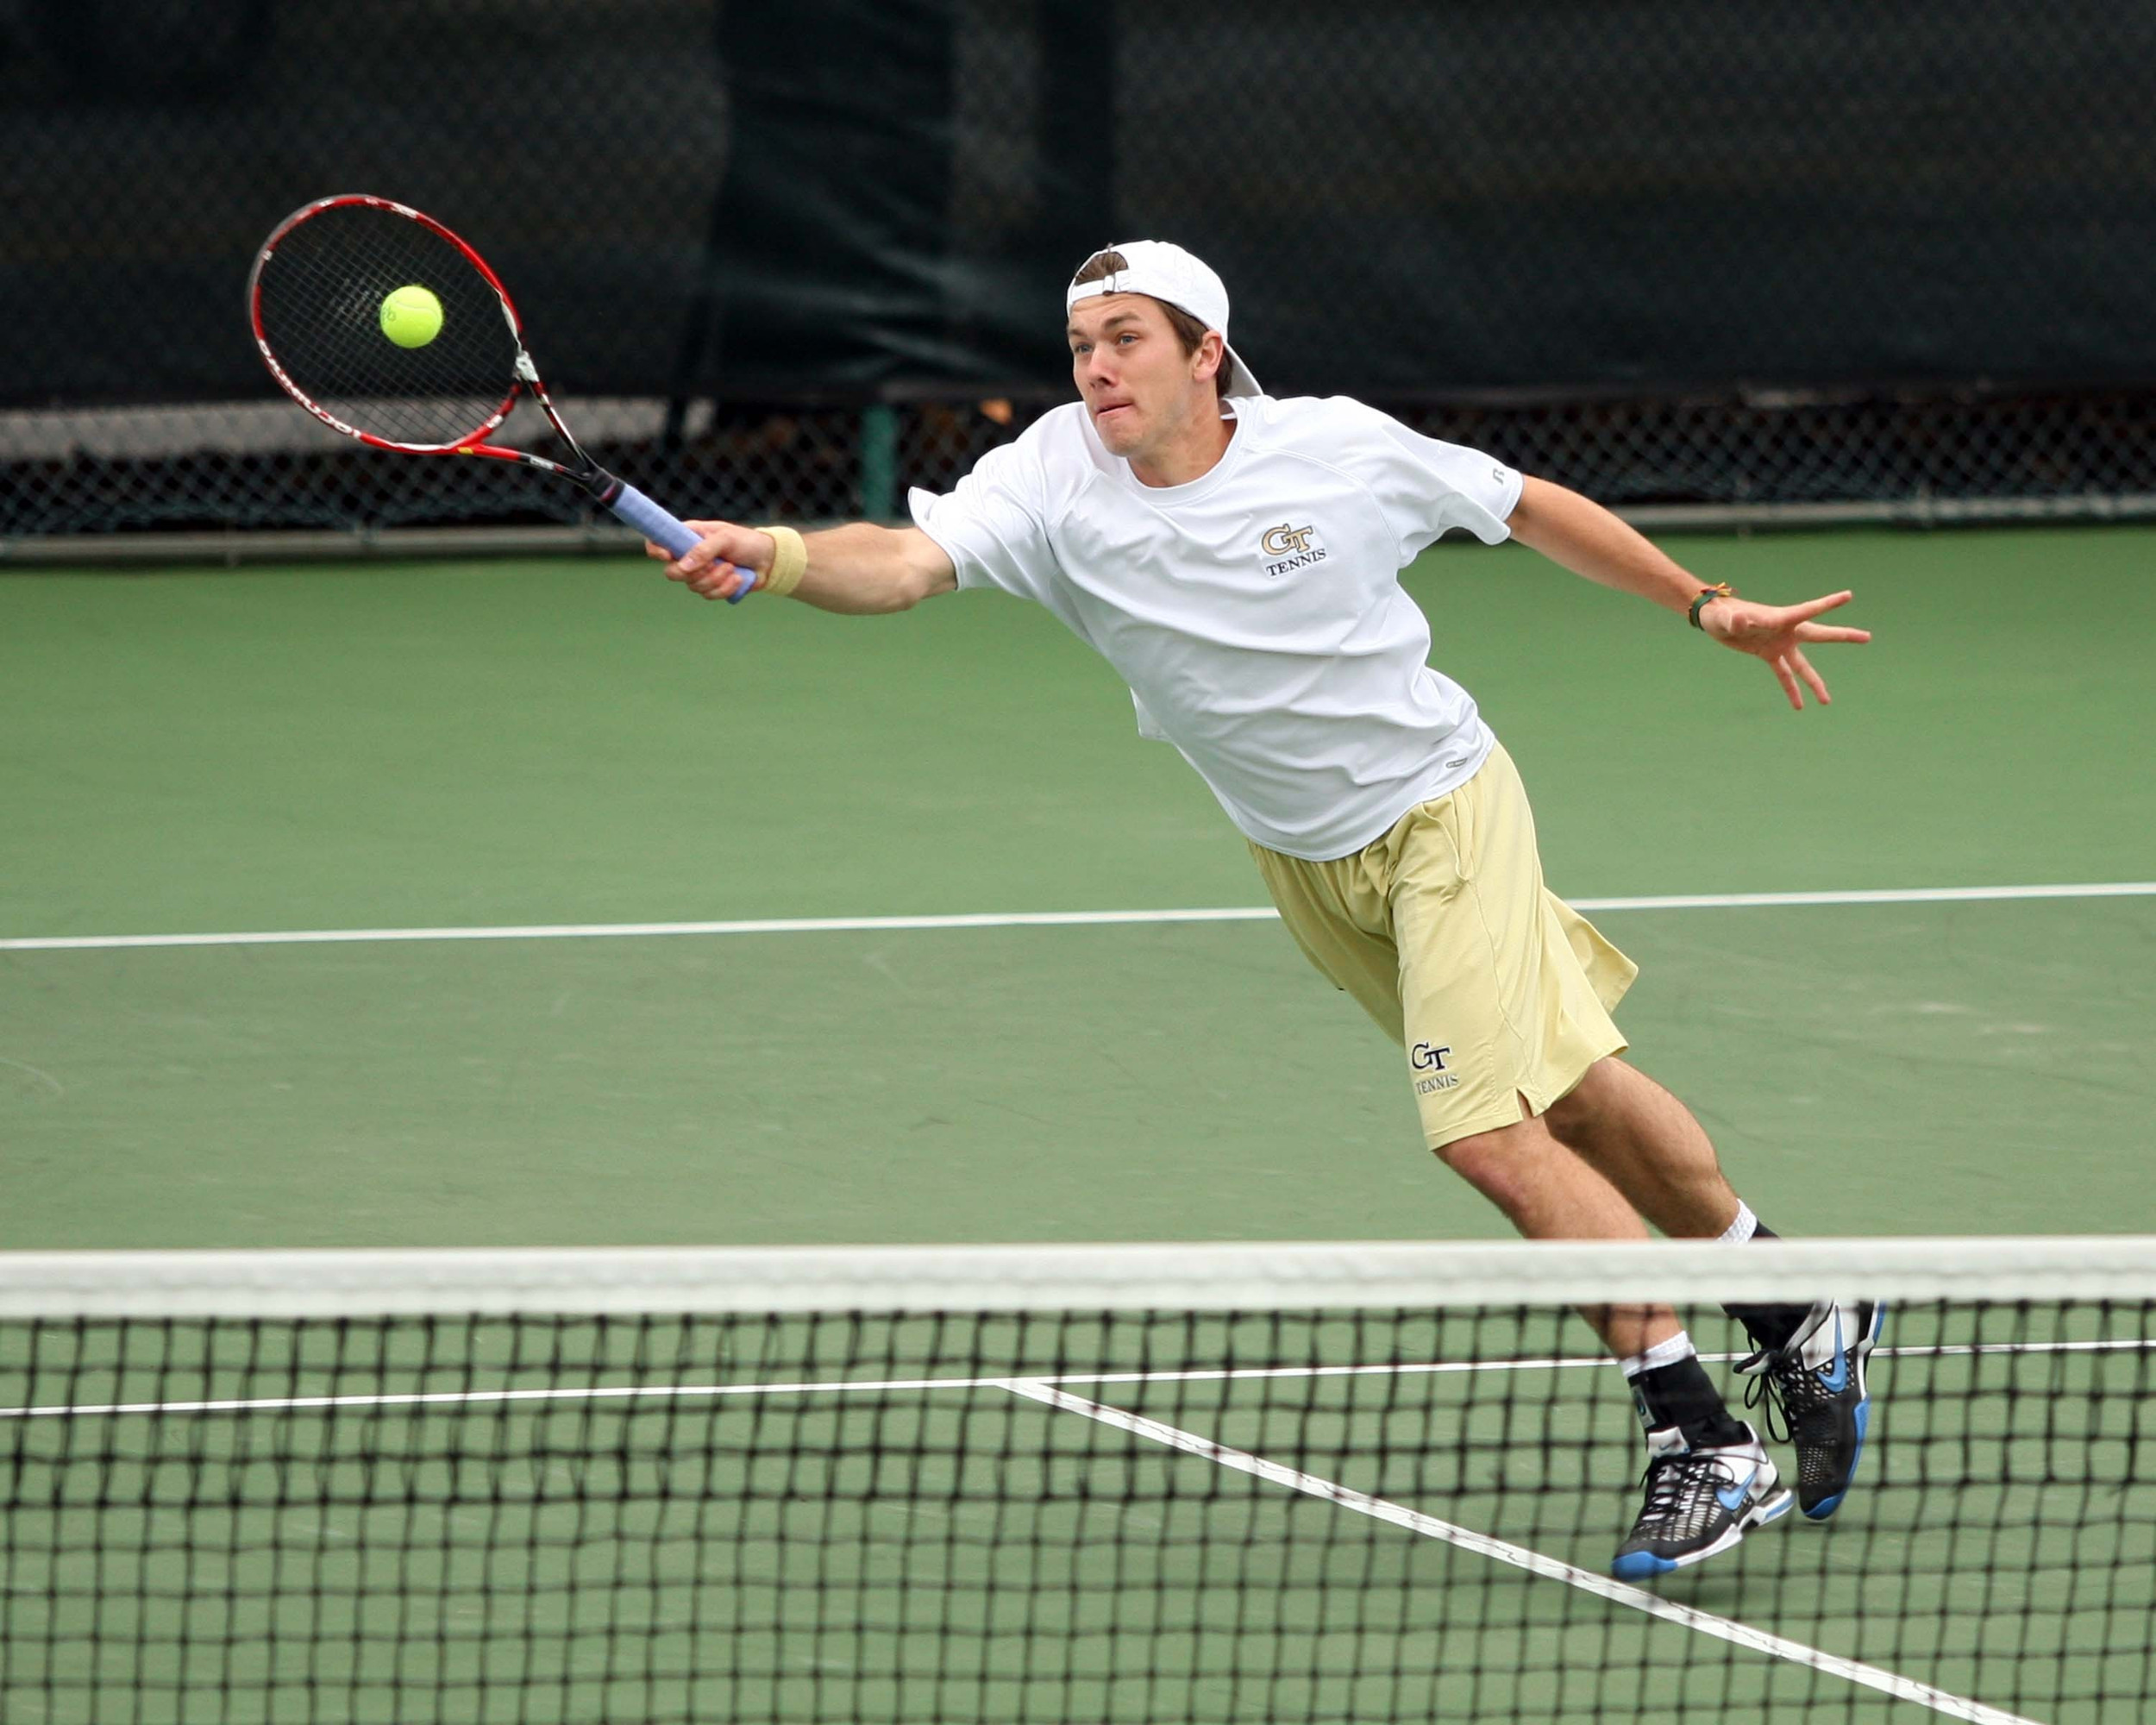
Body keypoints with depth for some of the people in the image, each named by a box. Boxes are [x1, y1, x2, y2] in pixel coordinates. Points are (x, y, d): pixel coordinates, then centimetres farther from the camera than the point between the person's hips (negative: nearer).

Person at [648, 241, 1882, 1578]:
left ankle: (1707, 1444, -8)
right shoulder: (1056, 481, -17)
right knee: (1579, 1097, 15)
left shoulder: (1339, 447, -19)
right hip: (1308, 865, 4)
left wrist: (1706, 607, 2)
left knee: (1495, 1138, -18)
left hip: (1445, 809, -4)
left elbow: (1529, 508, -3)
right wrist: (777, 559, -54)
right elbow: (910, 562, -34)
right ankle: (1801, 1319, 36)